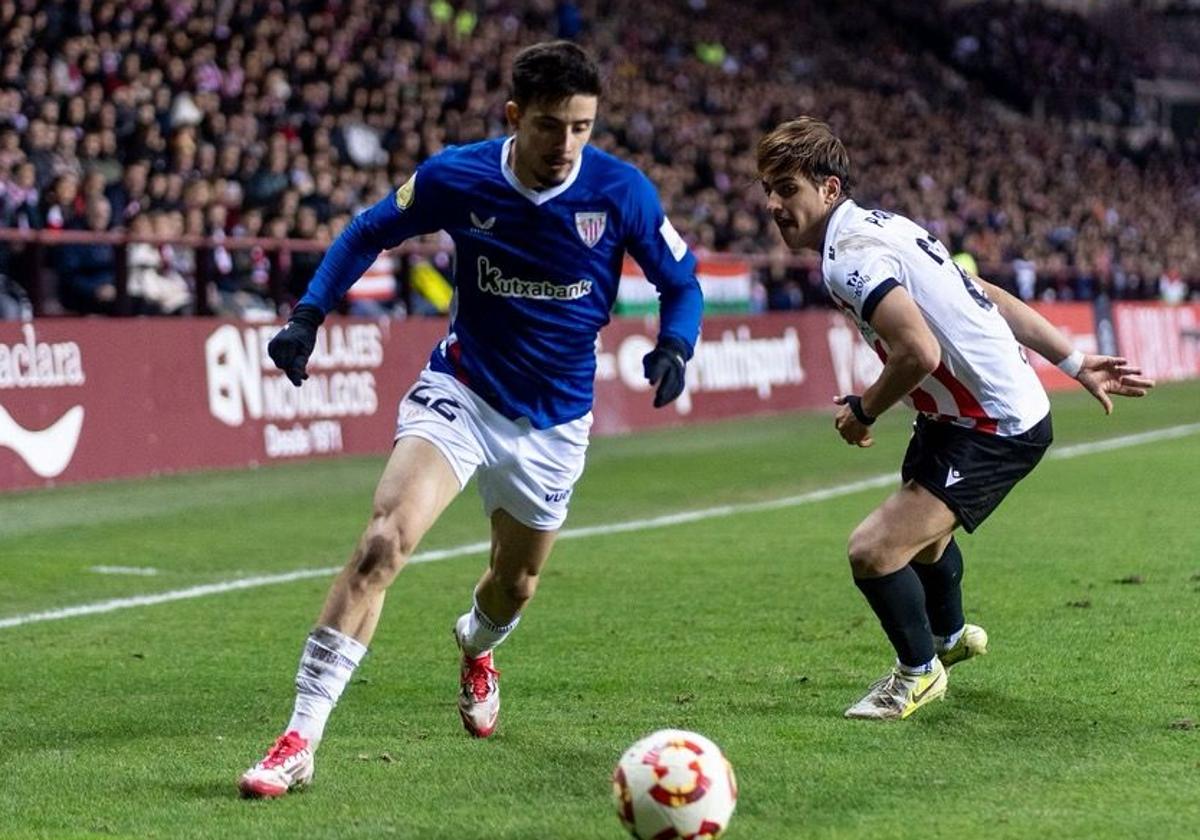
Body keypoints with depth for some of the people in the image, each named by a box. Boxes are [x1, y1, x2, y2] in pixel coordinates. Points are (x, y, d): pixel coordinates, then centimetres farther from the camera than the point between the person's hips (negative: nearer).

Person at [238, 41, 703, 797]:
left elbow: (680, 281, -1)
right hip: (462, 391, -2)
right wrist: (307, 317, -9)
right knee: (382, 544, -24)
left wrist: (674, 348, -21)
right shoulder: (457, 179, -15)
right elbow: (368, 234, 2)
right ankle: (300, 741, -21)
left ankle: (475, 650, 58)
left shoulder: (622, 192, -16)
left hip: (553, 420, 2)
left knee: (517, 585, 18)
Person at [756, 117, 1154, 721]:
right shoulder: (882, 225, 7)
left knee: (873, 551, -17)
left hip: (995, 431, -11)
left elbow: (919, 353, -36)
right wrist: (1075, 363, 16)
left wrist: (862, 411, -16)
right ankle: (951, 633, 63)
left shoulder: (847, 257, -23)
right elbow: (993, 298, 11)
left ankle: (919, 671, 10)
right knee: (920, 523, 34)